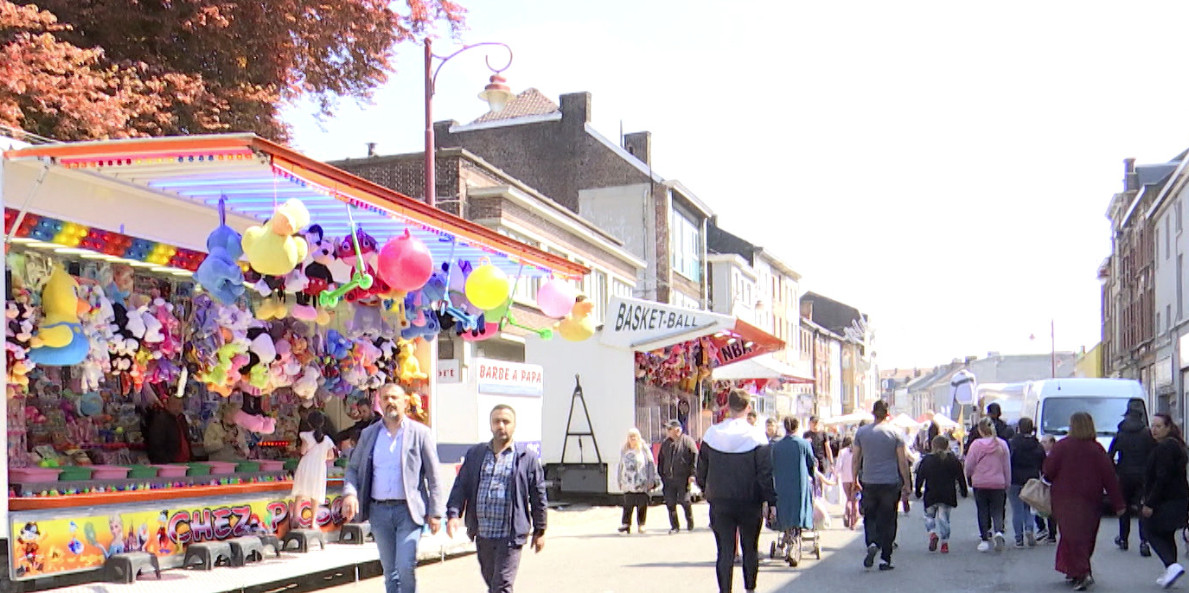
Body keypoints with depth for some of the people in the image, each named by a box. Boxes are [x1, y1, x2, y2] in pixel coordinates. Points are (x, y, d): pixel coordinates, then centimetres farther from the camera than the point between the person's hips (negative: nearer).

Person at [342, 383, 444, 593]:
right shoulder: (369, 434, 10)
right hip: (379, 510, 4)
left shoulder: (420, 433, 0)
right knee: (389, 570, 10)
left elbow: (433, 476, 0)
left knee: (405, 567, -14)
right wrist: (350, 493, -7)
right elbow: (353, 468, 13)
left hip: (408, 510, -4)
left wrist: (435, 512, -4)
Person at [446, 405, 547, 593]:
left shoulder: (527, 458, 1)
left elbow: (538, 496, 4)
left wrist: (539, 531, 6)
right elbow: (461, 486, 7)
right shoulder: (474, 454, 11)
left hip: (510, 535, -4)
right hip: (482, 534, 4)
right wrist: (453, 514, -8)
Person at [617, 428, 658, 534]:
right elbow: (621, 466, 18)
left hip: (642, 483, -2)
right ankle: (626, 524, 0)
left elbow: (651, 465, 1)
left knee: (642, 504, 0)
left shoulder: (644, 450, 3)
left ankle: (641, 525, 10)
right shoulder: (624, 451, 14)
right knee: (627, 504, -4)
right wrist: (620, 481, 14)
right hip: (628, 483, 2)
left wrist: (651, 480, -5)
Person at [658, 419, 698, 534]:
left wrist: (692, 474, -12)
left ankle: (690, 523, 21)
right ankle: (674, 526, 14)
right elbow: (660, 461, 20)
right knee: (670, 503, 2)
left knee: (684, 501, -3)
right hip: (669, 479, 5)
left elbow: (695, 458, -6)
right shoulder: (665, 443, 14)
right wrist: (661, 476, 14)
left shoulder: (687, 441, -2)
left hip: (683, 478, -5)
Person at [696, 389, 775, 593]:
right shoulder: (757, 437, -9)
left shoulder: (711, 434, -1)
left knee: (725, 551, 4)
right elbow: (765, 474, -9)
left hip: (719, 502, 1)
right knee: (750, 549, 14)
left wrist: (708, 491, 22)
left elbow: (701, 471, 7)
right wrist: (771, 501, -3)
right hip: (750, 503, -1)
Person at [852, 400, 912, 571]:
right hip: (891, 483, -1)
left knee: (869, 516, 13)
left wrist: (855, 479, 16)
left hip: (869, 483, 1)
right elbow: (903, 461, -2)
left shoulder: (861, 432, 2)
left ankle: (872, 544, -14)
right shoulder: (895, 432, -3)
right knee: (887, 520, 6)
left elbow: (856, 459, 5)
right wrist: (907, 484, 5)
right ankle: (885, 559, 5)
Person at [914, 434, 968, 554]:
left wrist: (917, 491, 12)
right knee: (944, 518, 6)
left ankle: (933, 533, -11)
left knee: (929, 515, 14)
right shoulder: (953, 460, 3)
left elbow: (920, 477, 2)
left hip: (931, 495, -1)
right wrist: (963, 491, 15)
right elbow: (960, 477, 6)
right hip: (948, 495, 1)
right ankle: (944, 543, 1)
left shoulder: (926, 460, -1)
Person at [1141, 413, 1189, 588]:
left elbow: (1162, 479, -23)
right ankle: (1169, 573, 18)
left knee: (1152, 532, 0)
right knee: (1167, 535, 15)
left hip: (1166, 501, -10)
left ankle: (1172, 565, -15)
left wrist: (1150, 504, -20)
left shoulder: (1164, 448, -18)